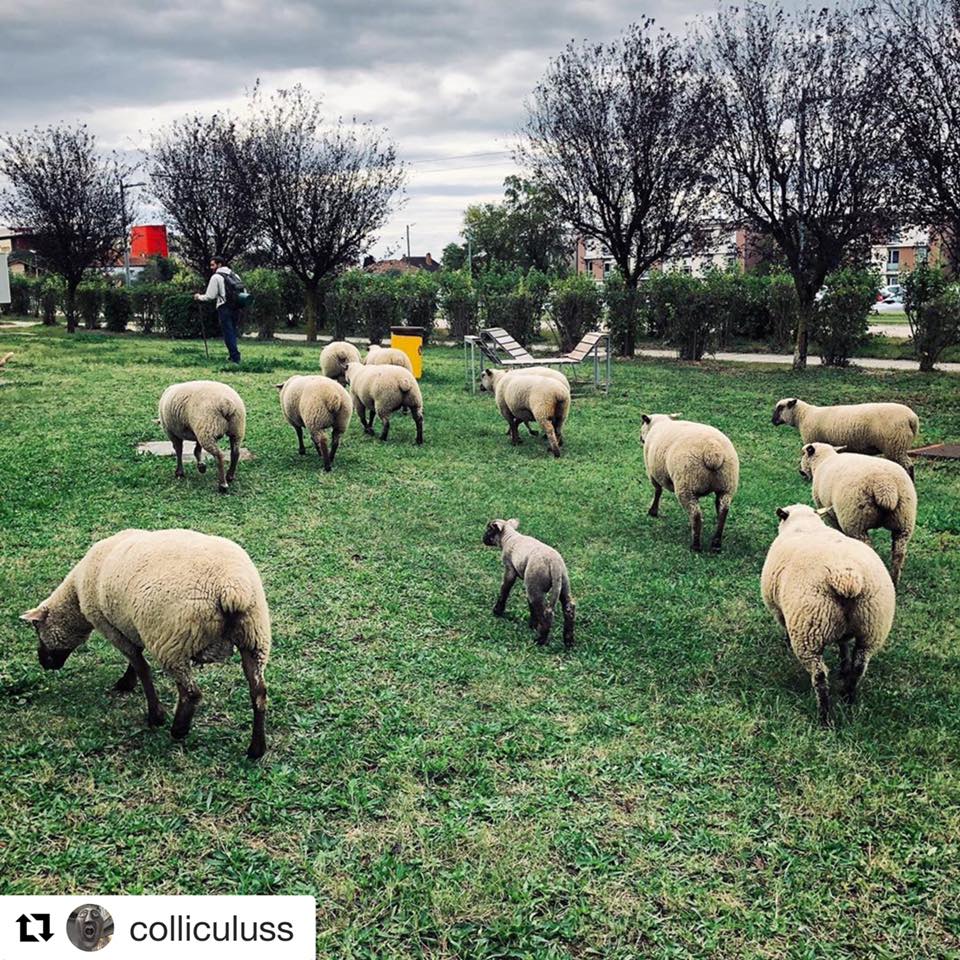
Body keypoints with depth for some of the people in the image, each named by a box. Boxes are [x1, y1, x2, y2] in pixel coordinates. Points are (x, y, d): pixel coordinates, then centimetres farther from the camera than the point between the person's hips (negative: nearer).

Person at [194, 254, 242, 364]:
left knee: (228, 334, -4)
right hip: (234, 308, 6)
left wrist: (199, 296, 10)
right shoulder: (234, 275, 15)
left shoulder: (216, 277, -4)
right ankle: (235, 356, 11)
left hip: (224, 308, -6)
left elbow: (210, 296, -6)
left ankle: (235, 358, -10)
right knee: (232, 333, 13)